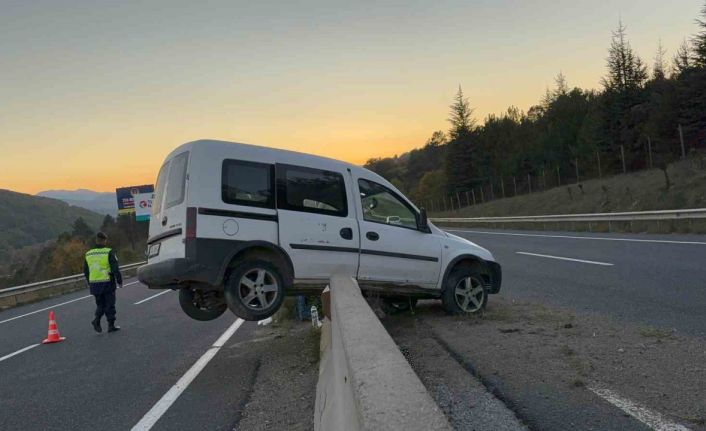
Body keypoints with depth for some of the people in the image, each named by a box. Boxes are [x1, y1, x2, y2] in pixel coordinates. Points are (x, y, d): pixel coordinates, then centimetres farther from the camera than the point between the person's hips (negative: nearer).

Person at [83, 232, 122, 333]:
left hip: (94, 284, 4)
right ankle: (111, 325, 8)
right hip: (108, 284, -4)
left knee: (100, 304, 17)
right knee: (110, 304, 6)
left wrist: (90, 283, 24)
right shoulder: (109, 252, -10)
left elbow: (85, 271, 14)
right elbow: (115, 269, -12)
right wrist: (119, 281, -4)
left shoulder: (88, 254, 8)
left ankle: (97, 320, -5)